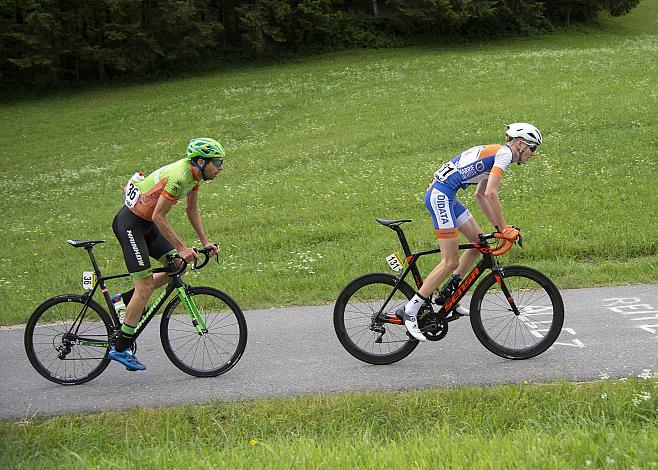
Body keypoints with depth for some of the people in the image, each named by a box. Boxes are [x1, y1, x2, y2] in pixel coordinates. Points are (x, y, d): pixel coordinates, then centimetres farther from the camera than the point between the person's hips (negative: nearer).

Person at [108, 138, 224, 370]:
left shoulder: (194, 173, 2)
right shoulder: (179, 177, -27)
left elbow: (191, 209, 14)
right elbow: (158, 217, -26)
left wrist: (205, 242, 11)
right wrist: (181, 248, -22)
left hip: (146, 224, 10)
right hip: (130, 223, -10)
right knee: (146, 285, -10)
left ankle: (124, 299, 15)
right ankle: (120, 349, -3)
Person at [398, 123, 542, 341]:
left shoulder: (494, 153, 23)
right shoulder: (504, 153, -7)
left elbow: (480, 195, 26)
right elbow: (490, 194, -17)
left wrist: (498, 226, 20)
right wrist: (503, 228, -10)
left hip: (442, 195, 10)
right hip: (440, 195, -10)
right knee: (450, 262, -9)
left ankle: (447, 293, 19)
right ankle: (410, 310, -7)